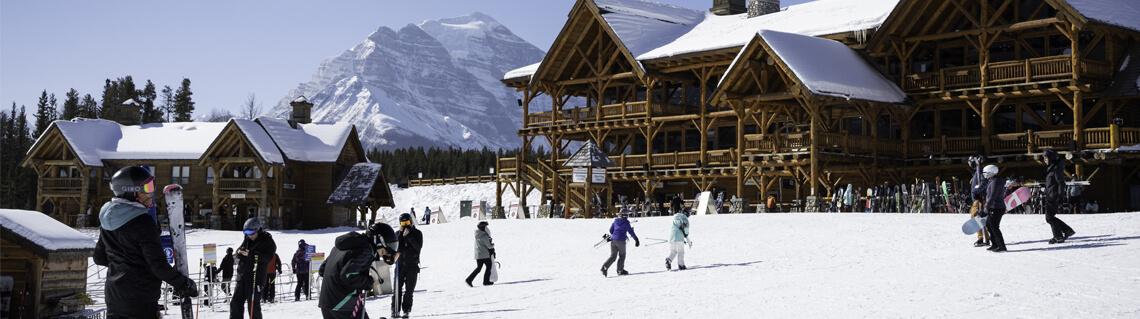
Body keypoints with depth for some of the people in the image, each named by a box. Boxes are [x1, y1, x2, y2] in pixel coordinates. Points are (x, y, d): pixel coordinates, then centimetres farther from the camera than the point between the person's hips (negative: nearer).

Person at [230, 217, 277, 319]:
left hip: (256, 278, -7)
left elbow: (269, 256, -18)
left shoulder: (268, 241, -6)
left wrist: (251, 254, -26)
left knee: (253, 303, -6)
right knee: (236, 302, 8)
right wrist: (240, 252, -6)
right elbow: (239, 250, 20)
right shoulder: (247, 239, 13)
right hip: (242, 276, 7)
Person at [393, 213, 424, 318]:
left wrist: (409, 236, -18)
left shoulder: (417, 233, 2)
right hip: (400, 264, 2)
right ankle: (395, 310, 3)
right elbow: (395, 245, -5)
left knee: (409, 289, -3)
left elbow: (418, 246, -12)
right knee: (397, 288, -1)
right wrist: (401, 234, -13)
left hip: (412, 265, -2)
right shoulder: (399, 233, 9)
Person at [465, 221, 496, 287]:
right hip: (485, 254, -7)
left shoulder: (477, 234, 2)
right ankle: (486, 281, 11)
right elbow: (489, 246, -15)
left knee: (478, 268, 11)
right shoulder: (484, 236, -18)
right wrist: (493, 244, 7)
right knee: (489, 266, 10)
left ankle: (469, 279, -3)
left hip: (478, 255, 7)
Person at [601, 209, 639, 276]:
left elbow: (611, 230, 18)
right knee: (622, 256, 14)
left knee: (613, 256, 4)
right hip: (621, 241, -5)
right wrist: (636, 239, -1)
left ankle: (604, 267, -17)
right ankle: (620, 270, 15)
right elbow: (630, 231, -6)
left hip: (613, 240, 5)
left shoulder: (615, 221, 13)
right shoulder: (626, 222, -3)